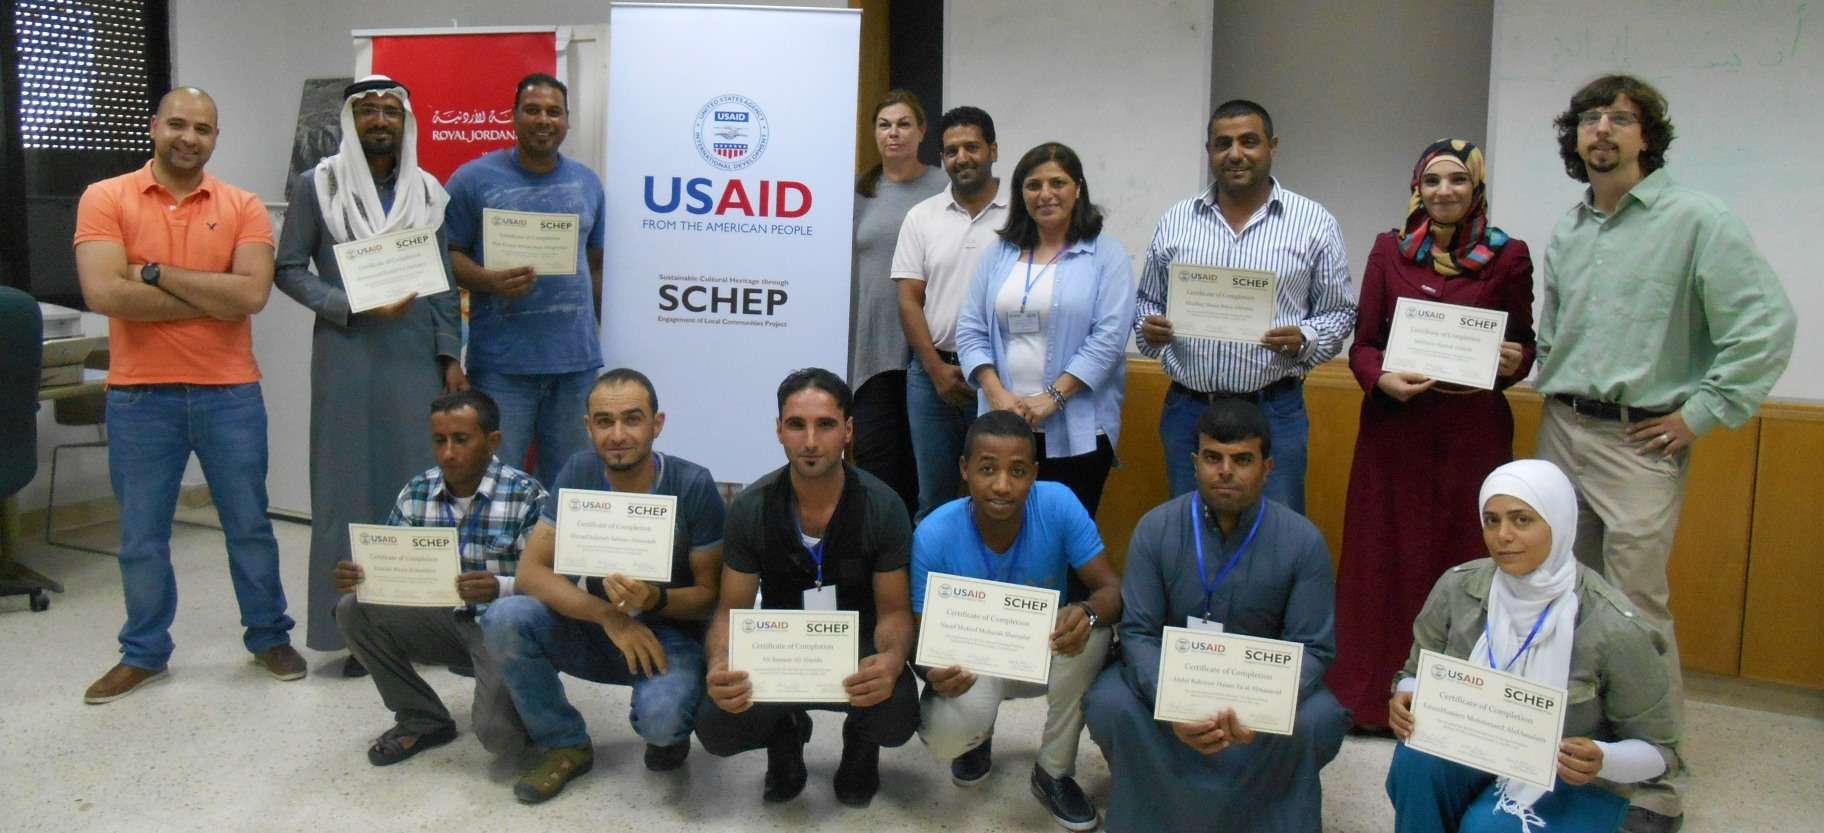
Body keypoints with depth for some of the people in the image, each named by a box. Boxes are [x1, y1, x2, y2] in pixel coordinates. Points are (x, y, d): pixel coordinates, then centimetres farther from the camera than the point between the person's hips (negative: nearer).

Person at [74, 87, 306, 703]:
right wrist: (214, 299, -13)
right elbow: (104, 293, -15)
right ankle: (143, 653, 27)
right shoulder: (105, 198, -1)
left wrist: (155, 272, -13)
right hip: (140, 395, 0)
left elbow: (253, 293, -14)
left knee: (249, 524, 11)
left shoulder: (243, 206, 1)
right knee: (141, 534, 10)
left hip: (230, 392, 1)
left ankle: (269, 637, 27)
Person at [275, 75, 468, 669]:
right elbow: (289, 270, 1)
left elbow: (444, 281, 11)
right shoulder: (317, 186, 3)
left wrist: (450, 355, 3)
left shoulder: (427, 191, 11)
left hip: (417, 357, 2)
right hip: (348, 357, -2)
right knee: (351, 486, 1)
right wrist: (355, 307, -12)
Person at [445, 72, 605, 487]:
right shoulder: (474, 179, 1)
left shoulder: (588, 183, 13)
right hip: (501, 360, -3)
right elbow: (447, 252, 0)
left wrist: (598, 334, 14)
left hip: (577, 359, 4)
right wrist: (488, 280, -19)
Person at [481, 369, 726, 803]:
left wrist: (654, 600, -32)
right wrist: (609, 615, -27)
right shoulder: (579, 473, -9)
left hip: (670, 633, -3)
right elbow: (531, 571, -13)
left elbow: (711, 594, -10)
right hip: (597, 628, 4)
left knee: (660, 719, -35)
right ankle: (567, 744, 0)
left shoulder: (693, 485, -17)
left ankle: (669, 731, 6)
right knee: (504, 619, -23)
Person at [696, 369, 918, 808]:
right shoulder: (750, 509, -15)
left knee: (898, 716, -32)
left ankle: (859, 742, 10)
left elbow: (893, 611, -12)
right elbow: (732, 610, -8)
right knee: (714, 726, -25)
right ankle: (786, 734, 13)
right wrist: (720, 665, -33)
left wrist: (892, 660, -38)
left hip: (857, 644, -1)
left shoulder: (883, 507, -18)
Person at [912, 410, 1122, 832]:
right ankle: (977, 736, 12)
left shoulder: (1058, 505, -23)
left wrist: (1087, 612, -46)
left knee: (1091, 630, -32)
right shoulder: (933, 536, -25)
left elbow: (1113, 589, -20)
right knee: (945, 735, -33)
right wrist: (936, 673, -42)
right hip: (971, 662, -1)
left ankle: (1053, 772, -8)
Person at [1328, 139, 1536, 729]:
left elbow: (1525, 344, 9)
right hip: (1395, 426, 1)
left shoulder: (1508, 257, 2)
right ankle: (1372, 696, 18)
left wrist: (1515, 362, -13)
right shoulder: (1389, 251, 5)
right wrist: (1382, 379, -15)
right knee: (1383, 558, 6)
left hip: (1474, 428, -1)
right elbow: (1363, 342, 4)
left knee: (1464, 559, 5)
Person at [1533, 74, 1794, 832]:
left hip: (1639, 440, -6)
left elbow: (1766, 324, -12)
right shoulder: (1566, 233, 12)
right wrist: (1548, 381, 12)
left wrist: (1702, 414, -11)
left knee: (1637, 611, -6)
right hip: (1561, 429, 6)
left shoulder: (1696, 220, -8)